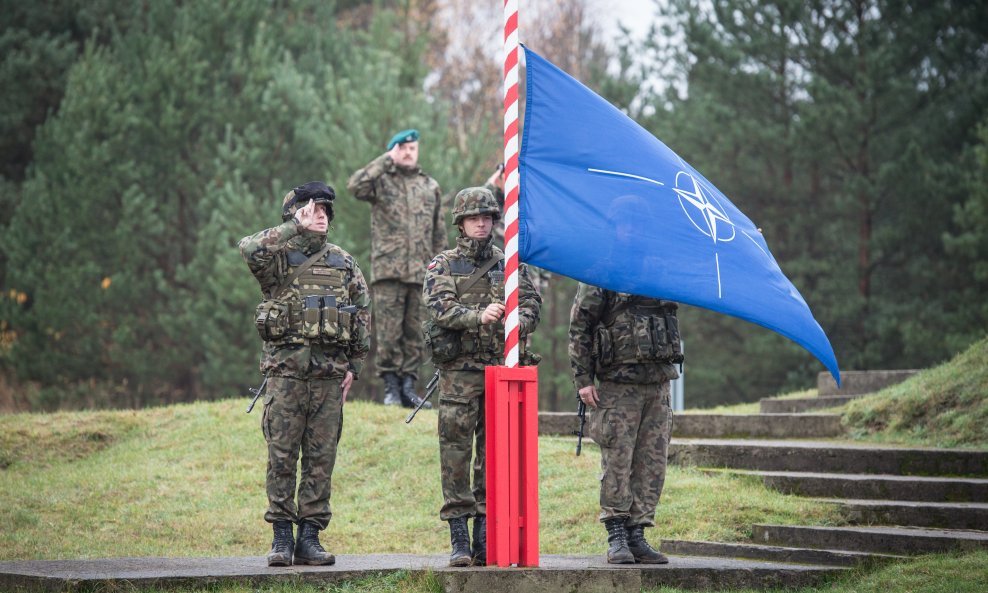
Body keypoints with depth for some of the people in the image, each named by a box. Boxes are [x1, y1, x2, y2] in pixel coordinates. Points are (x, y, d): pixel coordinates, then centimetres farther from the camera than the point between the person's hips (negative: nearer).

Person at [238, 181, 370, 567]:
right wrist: (296, 227, -14)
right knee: (282, 456, -2)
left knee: (322, 458, 3)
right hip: (287, 370, -3)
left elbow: (363, 315, 15)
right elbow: (250, 249, -22)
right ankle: (282, 535, 4)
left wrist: (354, 366, 8)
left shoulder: (344, 263, 13)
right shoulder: (279, 259, 1)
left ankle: (310, 536, 8)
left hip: (330, 374, 3)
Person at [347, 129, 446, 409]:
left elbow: (439, 232, 20)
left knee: (414, 333, 3)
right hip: (388, 268, -3)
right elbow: (355, 186, -15)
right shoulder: (381, 181, 7)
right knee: (389, 331, -5)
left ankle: (408, 386, 7)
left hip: (421, 271, 3)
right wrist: (386, 160, -9)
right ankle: (391, 387, -1)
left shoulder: (430, 186, 19)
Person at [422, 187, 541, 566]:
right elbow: (440, 307, -10)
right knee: (455, 452, -5)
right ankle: (459, 539, -2)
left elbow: (532, 303, 6)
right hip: (459, 370, -3)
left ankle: (485, 538, 9)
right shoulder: (443, 266, 6)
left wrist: (519, 322, -17)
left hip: (501, 369, 3)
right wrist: (479, 316, -26)